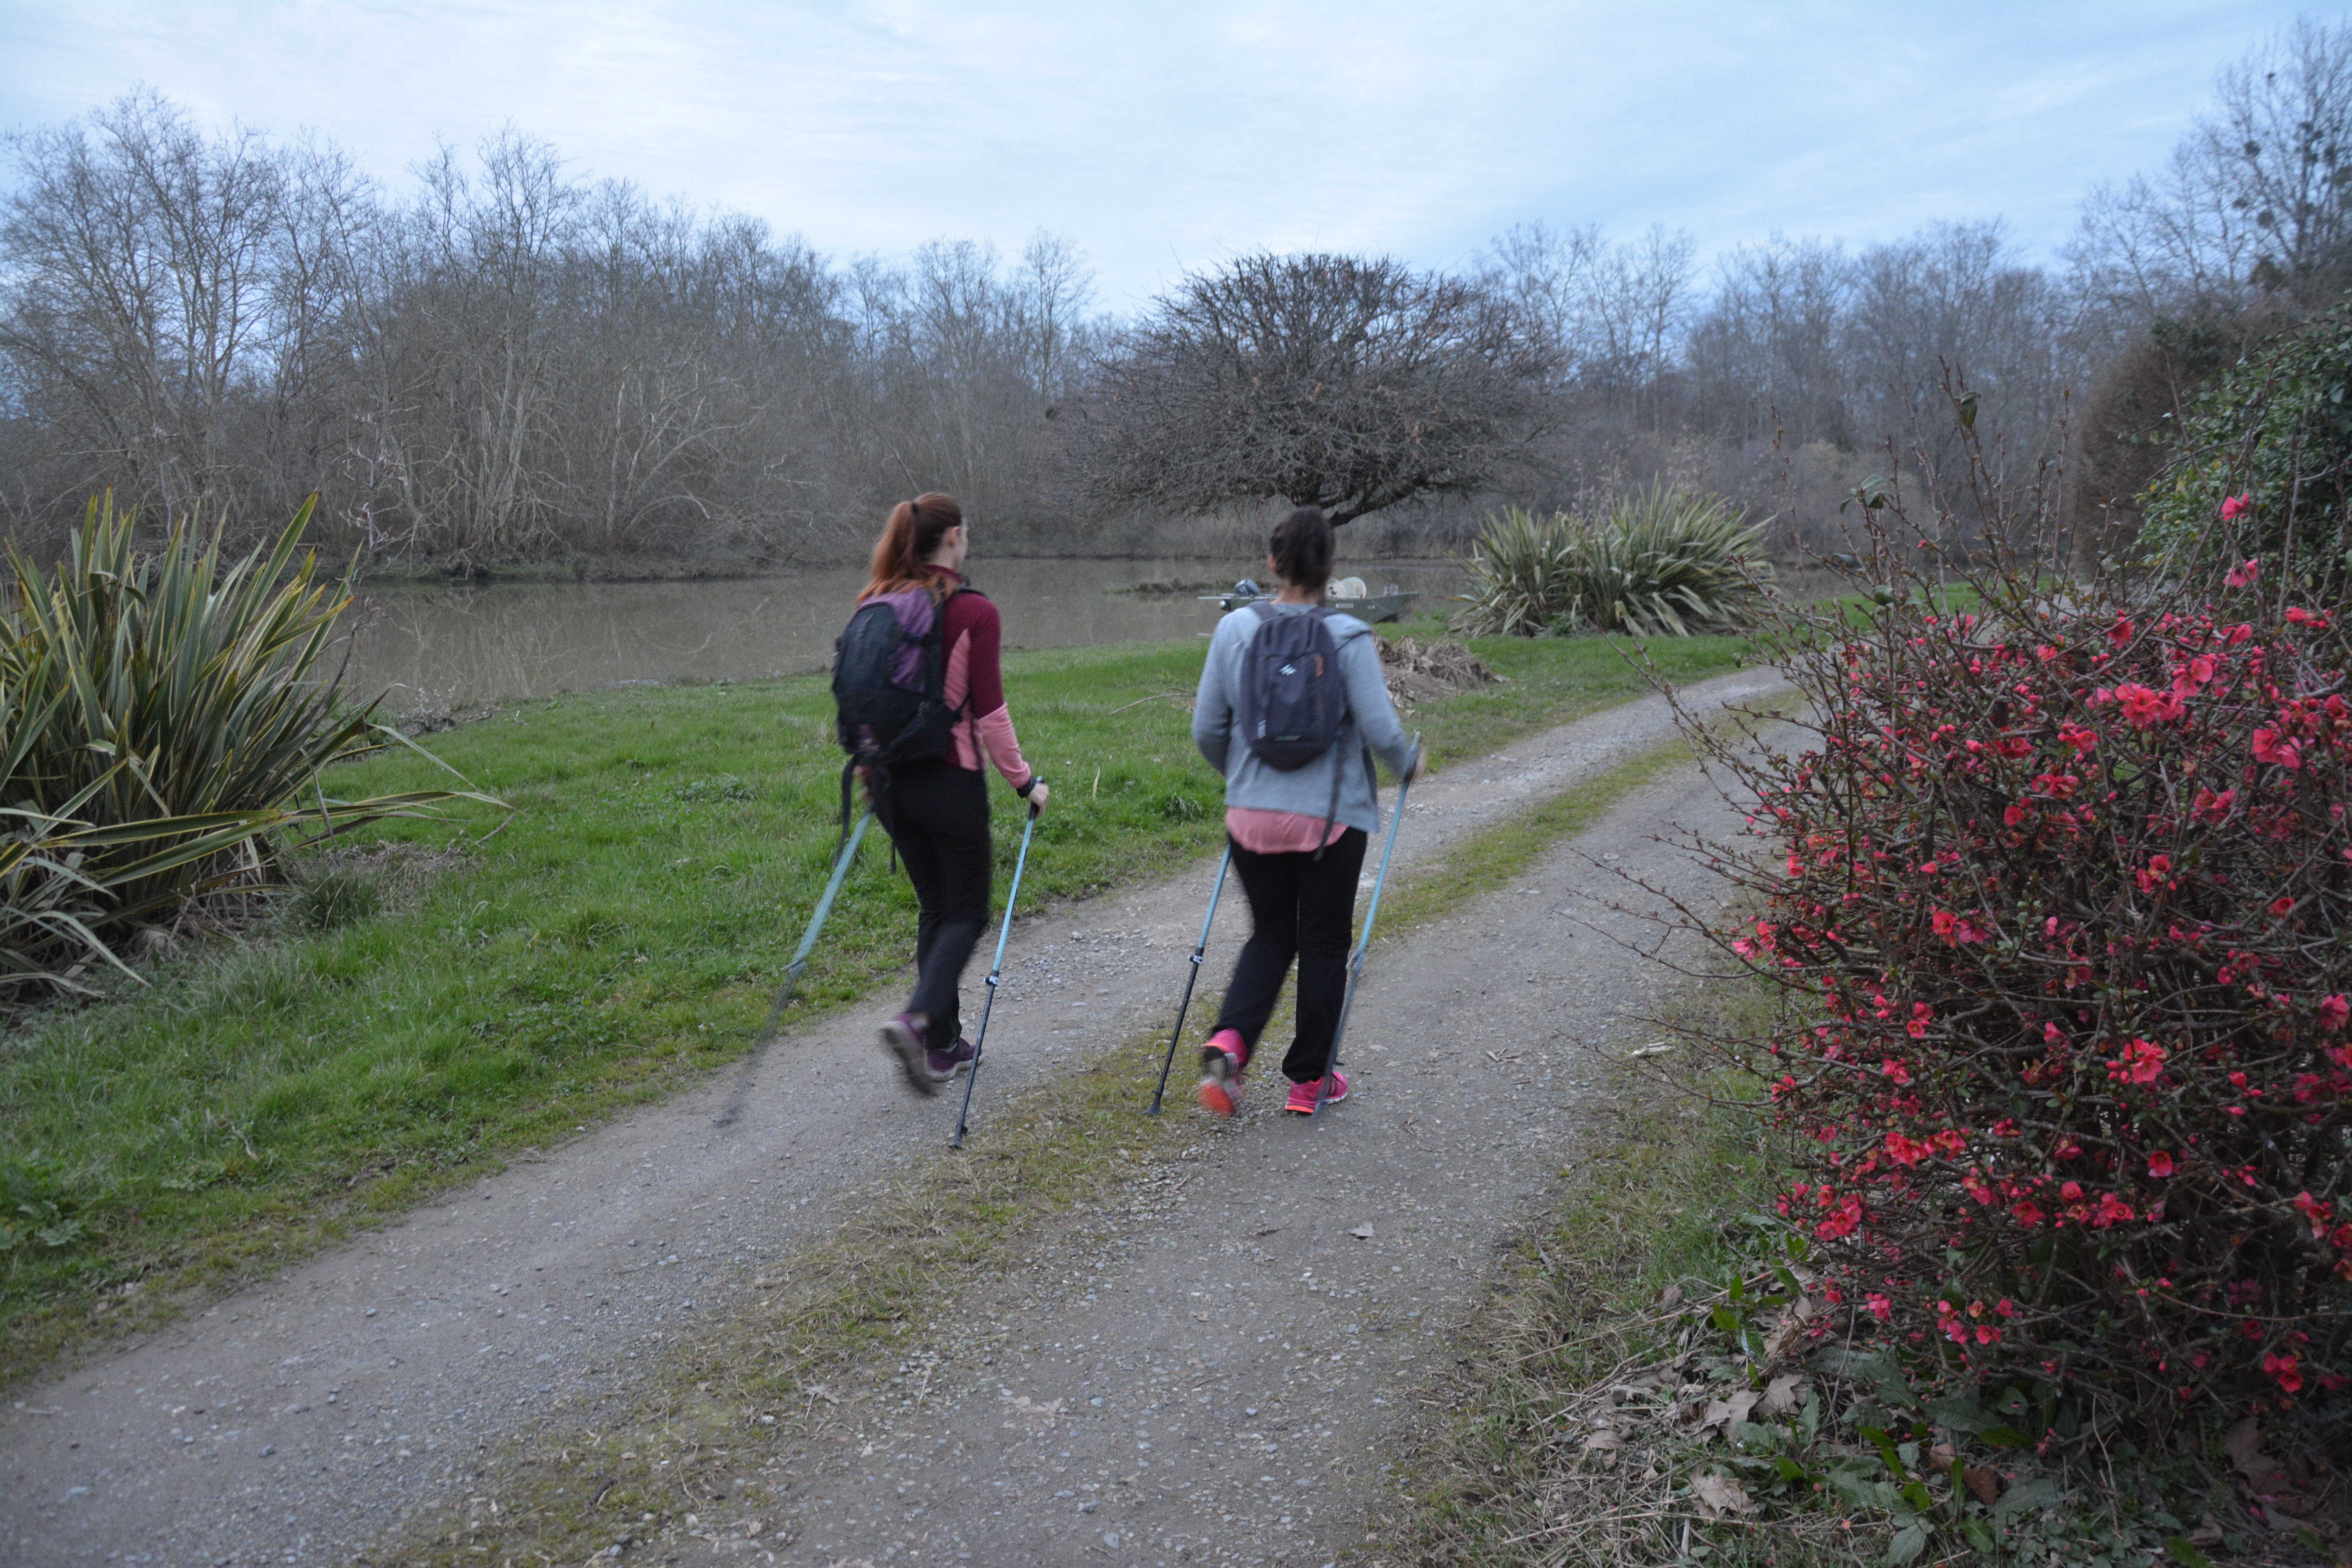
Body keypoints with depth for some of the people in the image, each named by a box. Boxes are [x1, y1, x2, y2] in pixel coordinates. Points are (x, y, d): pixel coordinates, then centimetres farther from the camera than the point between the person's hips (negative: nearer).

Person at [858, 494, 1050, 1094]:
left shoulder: (876, 604, 6)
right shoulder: (974, 611, -12)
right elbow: (989, 710, -12)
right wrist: (1023, 781, -3)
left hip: (891, 776, 6)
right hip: (950, 779, -6)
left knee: (935, 907, 17)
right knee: (967, 912, 6)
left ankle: (943, 1044, 21)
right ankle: (918, 1020, -16)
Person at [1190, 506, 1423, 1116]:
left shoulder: (1234, 629, -3)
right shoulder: (1349, 638, -11)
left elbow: (1207, 729, 1)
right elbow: (1380, 729, -12)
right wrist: (1409, 765, 10)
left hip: (1252, 815, 3)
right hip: (1331, 818, -3)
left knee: (1270, 937, 20)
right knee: (1323, 947, 13)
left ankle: (1228, 1041, -3)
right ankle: (1308, 1079, 24)